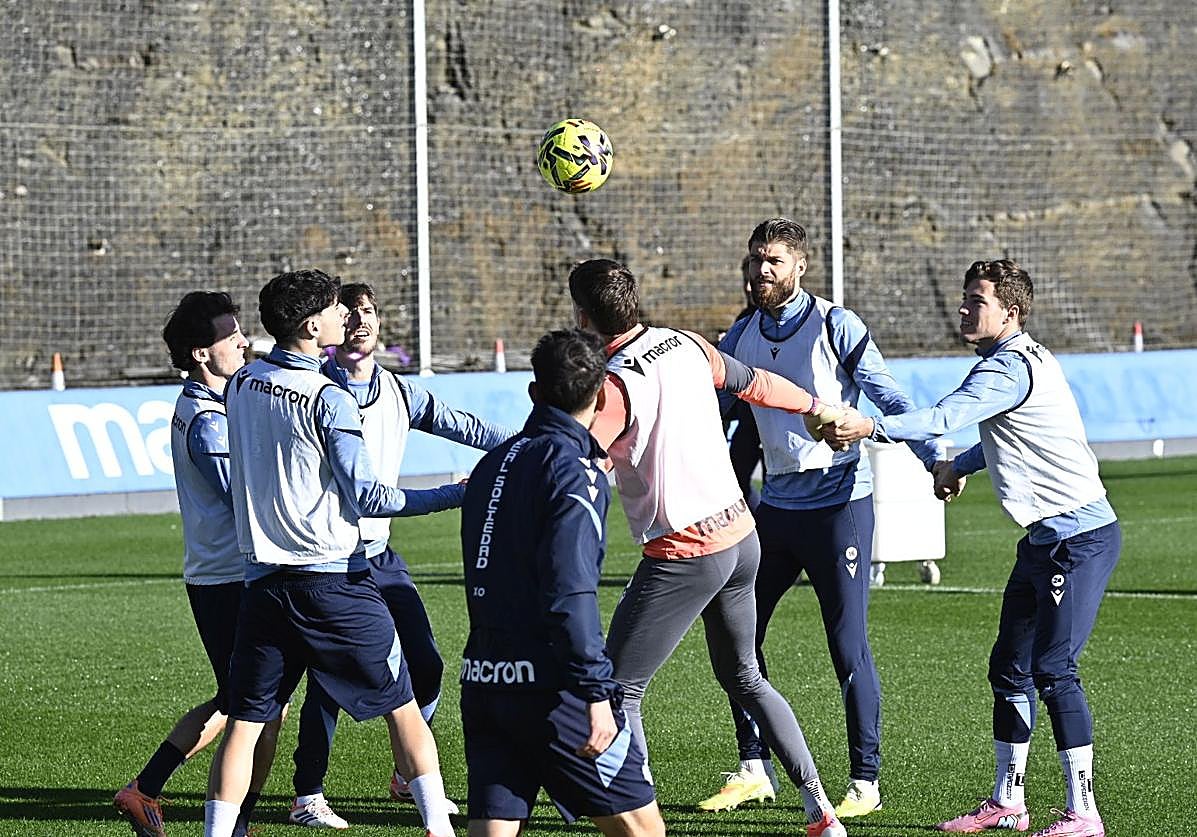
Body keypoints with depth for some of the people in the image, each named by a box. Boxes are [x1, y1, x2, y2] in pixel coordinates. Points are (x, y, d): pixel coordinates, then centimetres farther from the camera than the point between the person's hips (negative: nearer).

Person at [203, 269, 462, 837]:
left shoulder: (241, 384, 6)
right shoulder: (328, 399, -13)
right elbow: (366, 499, -12)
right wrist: (458, 495, -9)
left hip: (262, 576, 5)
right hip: (333, 580, -5)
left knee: (245, 721, 5)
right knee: (401, 705, 7)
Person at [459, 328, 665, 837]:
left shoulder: (493, 463, 15)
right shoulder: (573, 469, -10)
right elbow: (570, 594, -19)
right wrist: (596, 694, -20)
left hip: (481, 678, 7)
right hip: (546, 683, -7)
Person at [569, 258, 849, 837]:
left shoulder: (616, 384, -18)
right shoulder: (686, 346, 4)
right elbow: (754, 383, 21)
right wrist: (818, 407, 38)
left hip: (682, 557, -8)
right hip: (740, 536, 8)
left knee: (618, 692, 0)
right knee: (744, 678, 24)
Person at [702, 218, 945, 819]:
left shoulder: (834, 326, -8)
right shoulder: (741, 337, 8)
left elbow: (888, 397, -10)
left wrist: (935, 458, -20)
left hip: (839, 504, -6)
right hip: (775, 506, 6)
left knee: (848, 648, -6)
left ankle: (865, 782, 3)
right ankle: (754, 768, 16)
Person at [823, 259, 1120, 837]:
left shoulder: (1010, 369, -18)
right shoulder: (1025, 359, 15)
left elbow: (946, 417, -33)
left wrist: (871, 429, -41)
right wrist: (959, 465, 22)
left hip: (1080, 539, -11)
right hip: (1045, 539, 11)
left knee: (1053, 669, -14)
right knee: (1009, 667, 12)